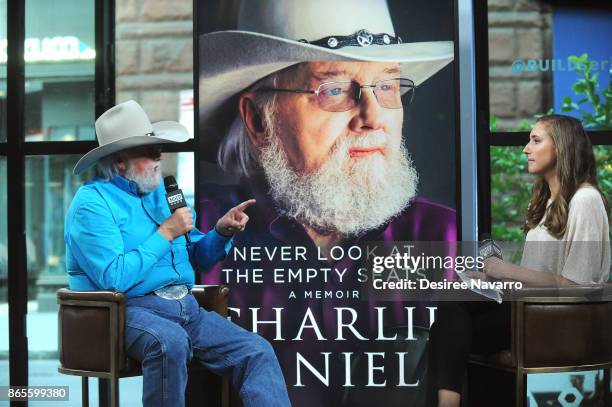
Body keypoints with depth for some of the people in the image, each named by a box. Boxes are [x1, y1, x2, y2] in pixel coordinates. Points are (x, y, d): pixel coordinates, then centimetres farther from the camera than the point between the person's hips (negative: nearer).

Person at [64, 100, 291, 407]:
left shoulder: (160, 192, 17)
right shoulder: (93, 203, -7)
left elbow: (195, 257, 22)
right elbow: (114, 279, -20)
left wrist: (222, 231, 1)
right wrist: (165, 234, -12)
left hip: (186, 308, 7)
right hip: (131, 309, -7)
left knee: (258, 352, -12)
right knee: (170, 342, -39)